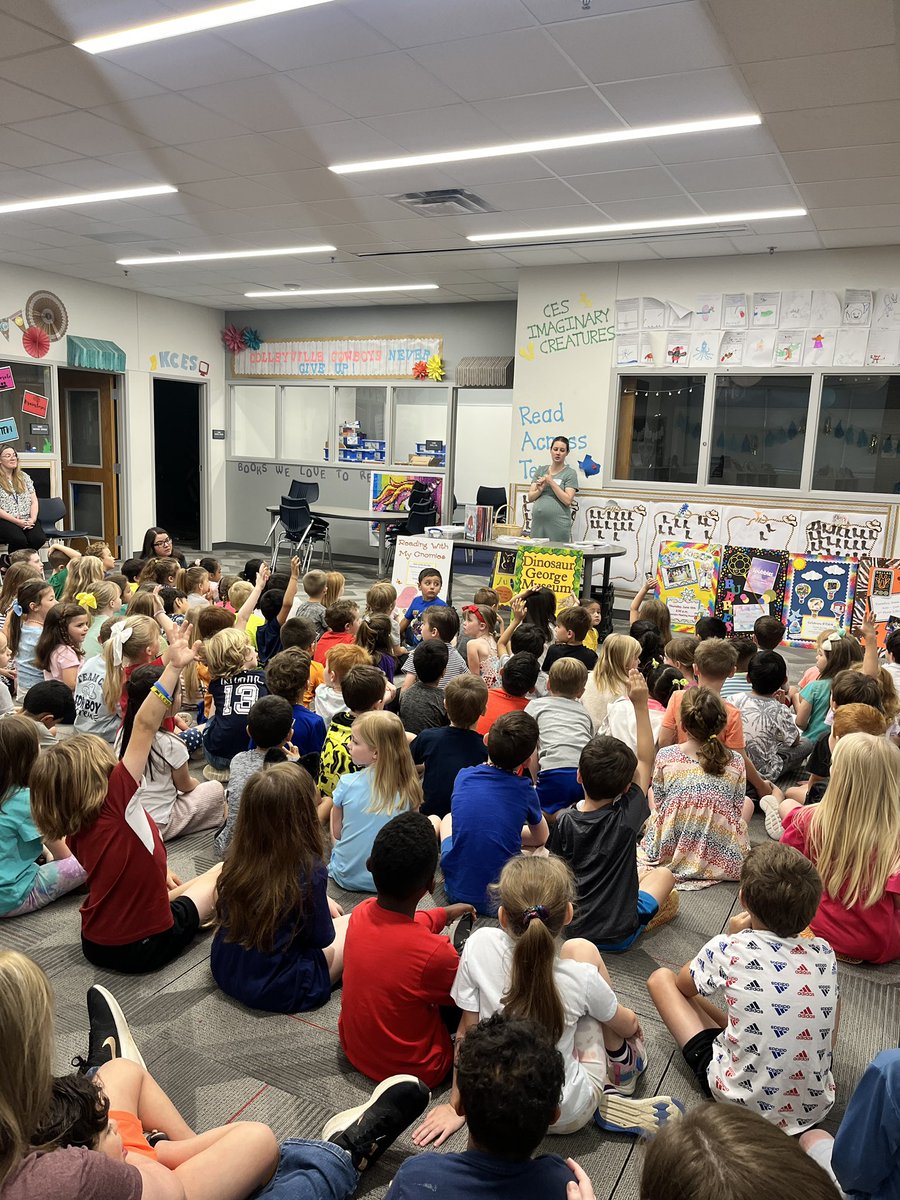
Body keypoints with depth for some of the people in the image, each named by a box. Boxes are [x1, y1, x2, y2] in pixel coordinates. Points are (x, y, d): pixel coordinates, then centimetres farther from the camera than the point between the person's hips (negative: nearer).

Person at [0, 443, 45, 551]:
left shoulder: (24, 477, 18)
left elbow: (34, 501, 13)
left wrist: (32, 519, -5)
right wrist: (16, 521, -14)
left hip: (27, 520, 4)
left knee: (39, 538, -28)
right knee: (19, 540, -34)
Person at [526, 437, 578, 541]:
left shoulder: (570, 473, 1)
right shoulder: (541, 470, 15)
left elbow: (568, 500, -9)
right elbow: (530, 497, 10)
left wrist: (551, 482, -11)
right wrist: (540, 490, -10)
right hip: (537, 523, 4)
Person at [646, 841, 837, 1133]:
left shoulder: (728, 948, -18)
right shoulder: (824, 953, -8)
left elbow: (683, 984, 4)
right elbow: (831, 1037, 7)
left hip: (739, 1098, -4)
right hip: (815, 1107, 4)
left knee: (661, 977, 10)